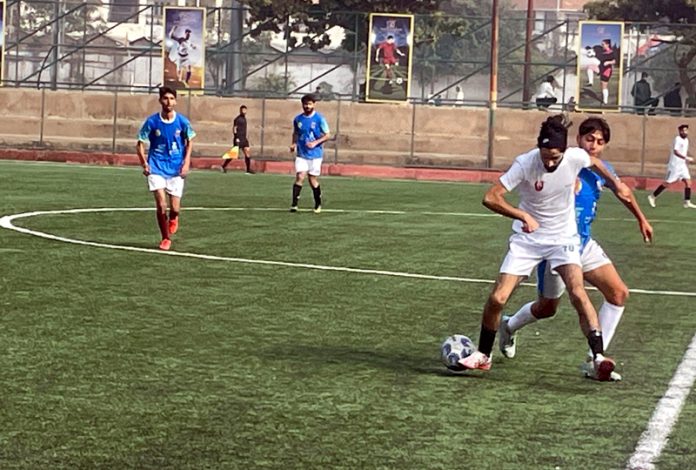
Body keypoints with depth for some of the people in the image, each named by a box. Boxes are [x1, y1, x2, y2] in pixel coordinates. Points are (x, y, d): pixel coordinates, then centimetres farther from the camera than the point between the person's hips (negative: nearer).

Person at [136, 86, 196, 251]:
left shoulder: (182, 121, -5)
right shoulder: (152, 121, -7)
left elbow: (189, 142, 10)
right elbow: (140, 144, 2)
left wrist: (186, 163, -2)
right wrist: (144, 164, -10)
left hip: (176, 169, 1)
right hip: (157, 168, -1)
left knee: (175, 208, -4)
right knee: (161, 205, -12)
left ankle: (173, 218, 34)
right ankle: (165, 239, 7)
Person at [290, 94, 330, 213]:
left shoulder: (319, 119, -6)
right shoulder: (297, 119, 4)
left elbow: (327, 135, -3)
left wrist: (316, 143, -17)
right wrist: (294, 144, 1)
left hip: (315, 154, -2)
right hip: (301, 154, 2)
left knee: (313, 180, 5)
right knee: (299, 177, -13)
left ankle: (318, 205, 25)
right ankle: (294, 204, -12)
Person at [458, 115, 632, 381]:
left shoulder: (576, 157, -17)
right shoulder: (525, 164, -23)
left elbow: (594, 163, 10)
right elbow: (490, 197, -28)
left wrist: (615, 183, 11)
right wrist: (523, 215, -38)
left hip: (564, 238, 0)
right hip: (527, 239, 0)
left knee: (578, 293, -23)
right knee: (497, 298, -7)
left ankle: (598, 357, -19)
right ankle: (483, 356, 15)